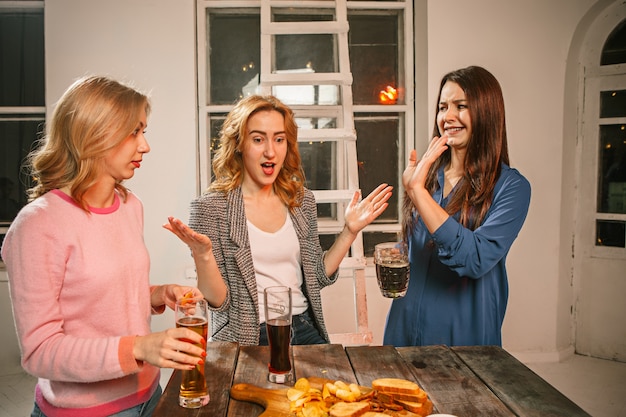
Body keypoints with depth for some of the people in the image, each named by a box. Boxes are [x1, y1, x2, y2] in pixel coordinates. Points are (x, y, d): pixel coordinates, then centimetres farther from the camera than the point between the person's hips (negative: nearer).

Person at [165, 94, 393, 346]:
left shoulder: (301, 200, 6)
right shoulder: (211, 207, -8)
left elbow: (317, 277, 11)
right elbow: (218, 301, -8)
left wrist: (350, 231, 2)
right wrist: (202, 255, -26)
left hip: (304, 329, 4)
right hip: (247, 339, -3)